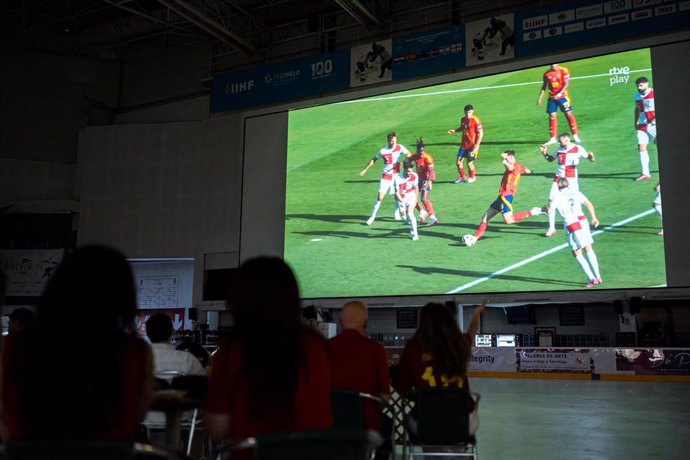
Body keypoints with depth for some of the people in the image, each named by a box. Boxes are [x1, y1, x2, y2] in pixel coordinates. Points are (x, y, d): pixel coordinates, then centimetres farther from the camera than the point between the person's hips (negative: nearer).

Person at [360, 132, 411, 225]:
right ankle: (372, 216, 3)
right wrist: (365, 170, 2)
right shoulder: (383, 151, -12)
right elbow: (374, 160, 1)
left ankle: (397, 214, 33)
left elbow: (409, 154, 4)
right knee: (380, 197, -8)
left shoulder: (400, 148, -8)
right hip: (386, 176, -2)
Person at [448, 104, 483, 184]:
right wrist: (454, 130, 6)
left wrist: (476, 146, -18)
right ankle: (462, 176, 28)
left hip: (472, 146, -6)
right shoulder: (463, 119, 4)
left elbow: (480, 133, -14)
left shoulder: (476, 120, -16)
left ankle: (472, 177, 28)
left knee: (469, 163, 1)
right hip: (464, 145, 6)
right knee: (458, 161, 6)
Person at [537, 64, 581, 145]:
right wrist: (540, 98, 9)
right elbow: (544, 86, 13)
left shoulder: (564, 70, -7)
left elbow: (567, 84, -12)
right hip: (552, 98, 3)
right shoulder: (547, 74, 4)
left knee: (569, 114, -3)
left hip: (563, 96, -3)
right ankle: (553, 138, 6)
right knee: (552, 116, 0)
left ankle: (575, 136, 6)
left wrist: (559, 94, -24)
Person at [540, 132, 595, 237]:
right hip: (558, 179, 4)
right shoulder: (559, 149, 5)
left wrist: (591, 157, -29)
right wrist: (545, 153, 1)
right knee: (551, 202, -4)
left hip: (571, 180, -4)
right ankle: (552, 228, 4)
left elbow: (591, 159, -6)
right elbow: (550, 159, 19)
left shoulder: (578, 149, -8)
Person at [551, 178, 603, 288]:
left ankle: (592, 279, 2)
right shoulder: (576, 193, 9)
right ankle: (598, 276, 19)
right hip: (583, 221, 3)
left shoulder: (557, 197, 1)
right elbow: (589, 204, -1)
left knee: (577, 254, 8)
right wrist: (594, 218, 3)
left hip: (571, 226, -3)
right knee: (589, 250, 17)